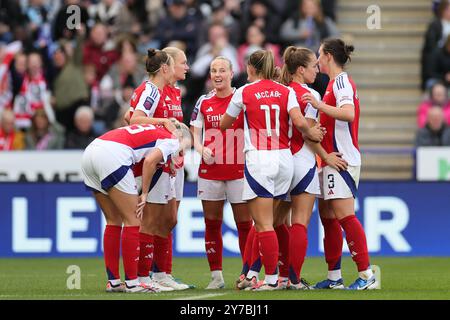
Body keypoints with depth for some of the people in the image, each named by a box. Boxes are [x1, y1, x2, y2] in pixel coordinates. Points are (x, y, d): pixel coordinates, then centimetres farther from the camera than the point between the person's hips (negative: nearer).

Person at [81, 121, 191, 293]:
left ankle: (113, 282, 16)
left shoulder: (154, 129, 31)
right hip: (112, 155, -9)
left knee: (114, 221, 16)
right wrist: (144, 193, 0)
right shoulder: (172, 140, 9)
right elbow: (150, 161, -8)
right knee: (133, 220, 0)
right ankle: (132, 283, 0)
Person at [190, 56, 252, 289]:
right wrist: (202, 150, -9)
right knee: (212, 224, 4)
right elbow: (196, 135, 11)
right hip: (209, 170, 3)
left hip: (238, 170, -3)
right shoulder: (203, 102, 8)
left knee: (244, 223, -1)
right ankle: (216, 276, 11)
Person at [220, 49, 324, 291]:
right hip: (284, 158, 4)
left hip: (258, 160, -4)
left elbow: (223, 125, 13)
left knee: (263, 224, -3)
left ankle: (271, 279, -7)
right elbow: (299, 122, -9)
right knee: (265, 221, 14)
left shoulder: (244, 92, 1)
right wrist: (310, 133, 11)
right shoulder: (286, 92, 6)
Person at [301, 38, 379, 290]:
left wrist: (320, 105, -30)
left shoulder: (341, 81, -11)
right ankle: (334, 276, 15)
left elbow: (348, 113, -27)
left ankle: (367, 274, -16)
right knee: (327, 217, 11)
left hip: (342, 159, -10)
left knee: (344, 215, -14)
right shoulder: (337, 82, 19)